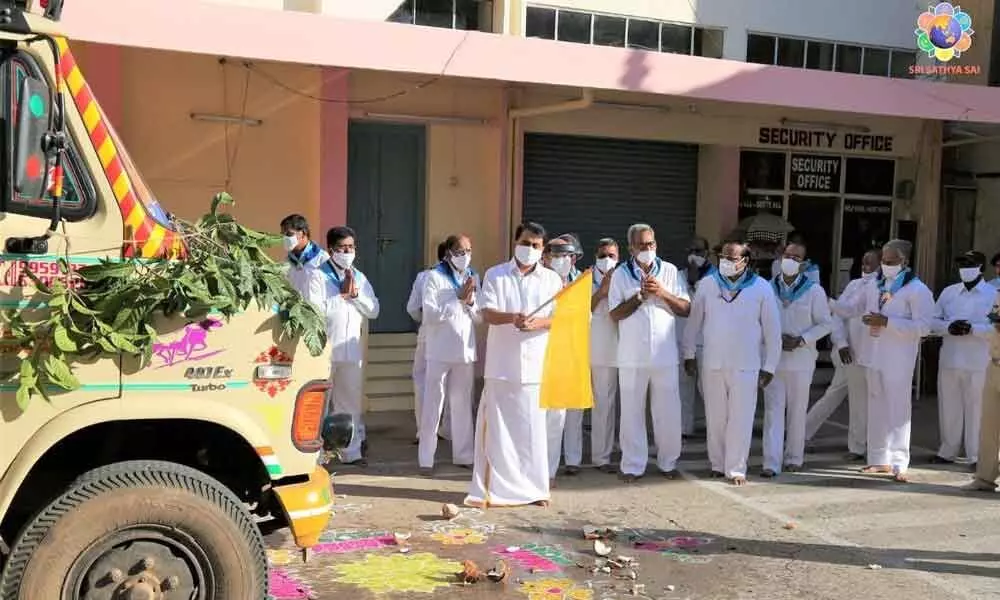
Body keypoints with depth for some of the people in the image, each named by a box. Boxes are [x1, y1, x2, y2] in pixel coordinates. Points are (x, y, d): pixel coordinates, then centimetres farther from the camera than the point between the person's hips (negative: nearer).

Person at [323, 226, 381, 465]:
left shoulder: (360, 277, 15)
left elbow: (373, 311, 11)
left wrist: (356, 294, -4)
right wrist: (343, 294, -11)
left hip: (351, 349, 6)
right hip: (324, 348, -6)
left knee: (351, 402, 11)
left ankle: (352, 452, 19)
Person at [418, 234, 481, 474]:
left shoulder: (473, 277, 12)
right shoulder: (434, 277, -3)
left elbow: (480, 317, 12)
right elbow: (429, 315, -13)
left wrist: (471, 302, -8)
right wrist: (458, 299, -15)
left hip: (466, 351, 5)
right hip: (441, 350, -4)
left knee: (463, 405, 11)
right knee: (433, 405, 1)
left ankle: (463, 455, 20)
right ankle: (426, 459, 7)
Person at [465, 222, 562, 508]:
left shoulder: (552, 279, 9)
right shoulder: (495, 275, 7)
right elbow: (487, 313, -3)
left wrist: (537, 323, -18)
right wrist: (512, 317, -23)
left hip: (535, 364, 1)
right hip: (501, 363, 0)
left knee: (533, 428, 3)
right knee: (497, 427, 1)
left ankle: (533, 488, 13)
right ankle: (493, 488, 9)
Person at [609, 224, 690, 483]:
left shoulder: (670, 271, 6)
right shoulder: (621, 274, 2)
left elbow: (686, 309, 3)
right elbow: (615, 314, -3)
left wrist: (662, 292, -10)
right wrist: (640, 296, -11)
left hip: (665, 355, 1)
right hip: (632, 356, -1)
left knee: (668, 411, 7)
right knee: (632, 412, 4)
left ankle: (668, 462, 22)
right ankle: (633, 465, 13)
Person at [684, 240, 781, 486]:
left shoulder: (762, 288, -3)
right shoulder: (707, 284, 2)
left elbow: (772, 331, 1)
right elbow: (694, 321, 10)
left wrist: (769, 368, 0)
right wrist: (689, 354, 9)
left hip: (745, 366, -2)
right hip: (712, 364, 2)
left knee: (741, 419, -1)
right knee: (715, 418, 9)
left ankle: (736, 469, 9)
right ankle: (717, 464, 23)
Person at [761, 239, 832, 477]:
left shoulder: (814, 291, -1)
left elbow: (825, 323, 0)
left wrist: (801, 340, -13)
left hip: (801, 361, -1)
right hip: (773, 358, 1)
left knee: (797, 411, 9)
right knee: (773, 410, -3)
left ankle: (794, 458, 23)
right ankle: (772, 462, -4)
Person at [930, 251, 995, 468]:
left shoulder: (993, 294, -1)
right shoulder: (948, 292, 11)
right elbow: (933, 320, 9)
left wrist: (972, 328, -20)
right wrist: (948, 327, -10)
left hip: (978, 363, -4)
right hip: (949, 360, 4)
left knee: (976, 409, 1)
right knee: (948, 407, 11)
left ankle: (976, 456, 12)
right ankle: (947, 452, 23)